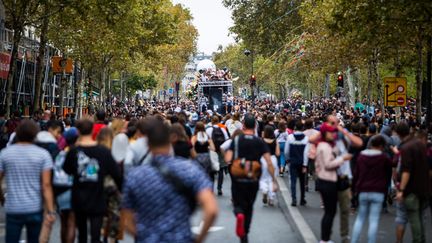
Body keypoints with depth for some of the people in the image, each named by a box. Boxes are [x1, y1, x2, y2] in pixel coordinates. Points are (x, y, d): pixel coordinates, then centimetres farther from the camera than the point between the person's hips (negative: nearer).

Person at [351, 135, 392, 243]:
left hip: (363, 191, 4)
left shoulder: (361, 156, 7)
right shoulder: (385, 158, -6)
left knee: (360, 218, 13)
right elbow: (388, 174, 5)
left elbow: (356, 174, 10)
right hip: (378, 192, -4)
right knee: (374, 220, -2)